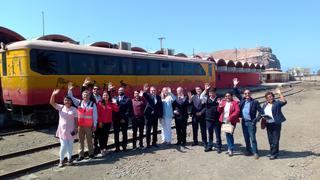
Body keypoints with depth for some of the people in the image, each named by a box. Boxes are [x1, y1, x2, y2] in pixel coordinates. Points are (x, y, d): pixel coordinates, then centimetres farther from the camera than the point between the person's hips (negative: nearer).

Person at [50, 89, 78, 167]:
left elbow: (76, 120, -1)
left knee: (70, 145, 11)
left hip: (71, 130, 0)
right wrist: (53, 95, -29)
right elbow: (52, 103, -14)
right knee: (63, 145, -1)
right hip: (62, 130, 0)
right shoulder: (60, 107, -1)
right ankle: (61, 160, 17)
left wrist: (76, 128, -7)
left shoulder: (74, 109, -2)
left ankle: (69, 159, 28)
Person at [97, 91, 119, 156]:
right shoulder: (100, 103, -4)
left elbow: (116, 110, 2)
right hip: (101, 122, -4)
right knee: (101, 136, 1)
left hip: (108, 122, 4)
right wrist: (100, 121, -12)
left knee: (106, 136, 11)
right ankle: (101, 149, 9)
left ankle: (105, 148, 22)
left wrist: (115, 104, -12)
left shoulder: (111, 103, 8)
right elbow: (98, 113, -7)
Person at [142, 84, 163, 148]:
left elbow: (160, 106, 7)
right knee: (148, 130, 4)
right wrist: (144, 91, -47)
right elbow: (144, 95, -25)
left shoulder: (158, 97, 7)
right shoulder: (148, 96, -1)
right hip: (149, 115, -3)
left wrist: (160, 114, 1)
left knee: (155, 130, 11)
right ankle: (148, 143, 12)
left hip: (155, 115, 3)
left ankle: (154, 142, 22)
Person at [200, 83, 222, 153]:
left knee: (218, 134, 6)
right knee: (210, 134, 15)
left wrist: (220, 104, -20)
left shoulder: (218, 99, -1)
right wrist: (205, 90, -23)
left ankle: (218, 147, 17)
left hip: (217, 120, -2)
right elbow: (201, 97, -14)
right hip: (208, 119, 2)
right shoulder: (207, 99, 4)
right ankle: (209, 146, 27)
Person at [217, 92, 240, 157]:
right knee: (227, 135, 13)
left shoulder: (234, 102, -5)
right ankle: (230, 148, 27)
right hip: (224, 121, 5)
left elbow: (237, 111, -13)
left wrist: (230, 117, -22)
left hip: (231, 121, -5)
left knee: (230, 134, -5)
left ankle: (231, 149, 7)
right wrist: (220, 106, -10)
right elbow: (219, 111, 11)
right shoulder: (223, 102, 10)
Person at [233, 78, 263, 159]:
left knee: (253, 138, -3)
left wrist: (256, 120, -11)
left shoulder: (255, 102, -6)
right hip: (244, 122, 5)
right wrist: (235, 86, 4)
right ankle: (248, 151, 26)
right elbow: (237, 94, 16)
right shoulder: (242, 100, 7)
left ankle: (255, 152, 7)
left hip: (251, 122, -5)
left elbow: (261, 112, -4)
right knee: (246, 138, 14)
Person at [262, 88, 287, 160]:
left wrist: (279, 93, -22)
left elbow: (284, 101, -20)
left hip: (276, 124, -5)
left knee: (275, 140, -3)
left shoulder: (277, 103, -2)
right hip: (268, 124, 6)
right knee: (270, 140, 12)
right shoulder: (264, 105, 14)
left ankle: (274, 154, 4)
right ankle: (273, 152, 25)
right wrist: (263, 117, -1)